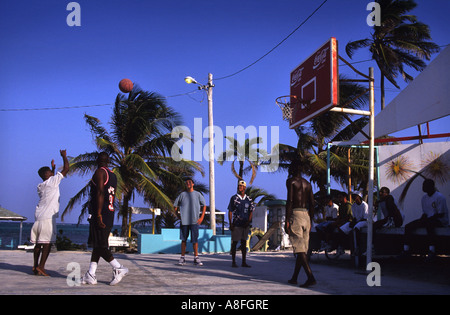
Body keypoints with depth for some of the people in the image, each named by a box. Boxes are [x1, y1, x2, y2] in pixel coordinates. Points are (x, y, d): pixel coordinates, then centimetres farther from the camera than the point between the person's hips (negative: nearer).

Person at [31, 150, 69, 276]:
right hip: (48, 217, -8)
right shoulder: (52, 182, -4)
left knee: (38, 243, 11)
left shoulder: (40, 186, 17)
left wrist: (53, 169, 43)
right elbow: (66, 169, 0)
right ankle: (41, 267, -13)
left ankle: (36, 266, 12)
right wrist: (64, 156, 13)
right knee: (47, 243, -7)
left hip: (38, 217, 8)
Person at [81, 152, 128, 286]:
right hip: (110, 214, 9)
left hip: (100, 214, -9)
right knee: (97, 245, 11)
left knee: (100, 245, -7)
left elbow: (100, 193, -19)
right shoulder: (113, 175, 17)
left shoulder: (99, 172, -8)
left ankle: (119, 268, -13)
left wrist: (98, 214, -22)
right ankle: (90, 275, 12)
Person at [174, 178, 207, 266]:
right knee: (183, 240, 4)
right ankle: (182, 258, 10)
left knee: (195, 240, -1)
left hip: (194, 221, -1)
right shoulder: (182, 195, 7)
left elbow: (204, 205, 12)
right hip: (184, 221, 1)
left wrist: (202, 217, 3)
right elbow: (175, 206, 13)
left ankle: (196, 258, 4)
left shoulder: (197, 194, 6)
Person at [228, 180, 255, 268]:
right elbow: (230, 212, -1)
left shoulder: (249, 199, 9)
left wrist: (248, 221, -3)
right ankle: (233, 261, 7)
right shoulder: (234, 198, 0)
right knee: (234, 242, 0)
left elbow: (251, 211, 12)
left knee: (244, 242, 7)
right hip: (236, 224, -3)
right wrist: (231, 224, -8)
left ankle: (244, 262, 12)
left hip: (245, 224, 3)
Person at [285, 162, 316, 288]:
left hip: (295, 214, -7)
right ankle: (294, 278, 18)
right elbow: (312, 203, 15)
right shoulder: (307, 183, 17)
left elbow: (289, 201, -12)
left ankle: (311, 277, -21)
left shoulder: (291, 181, -3)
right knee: (302, 248, 11)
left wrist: (287, 220, -13)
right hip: (306, 215, 7)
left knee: (299, 249, -10)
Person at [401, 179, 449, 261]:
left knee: (429, 224, -42)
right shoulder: (424, 198, 12)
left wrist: (426, 219, -22)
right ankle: (406, 250, -9)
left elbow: (441, 214, -17)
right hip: (428, 220, 8)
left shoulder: (439, 197, -13)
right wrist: (422, 219, -7)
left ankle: (432, 251, -38)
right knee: (408, 226, -9)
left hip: (441, 221, -8)